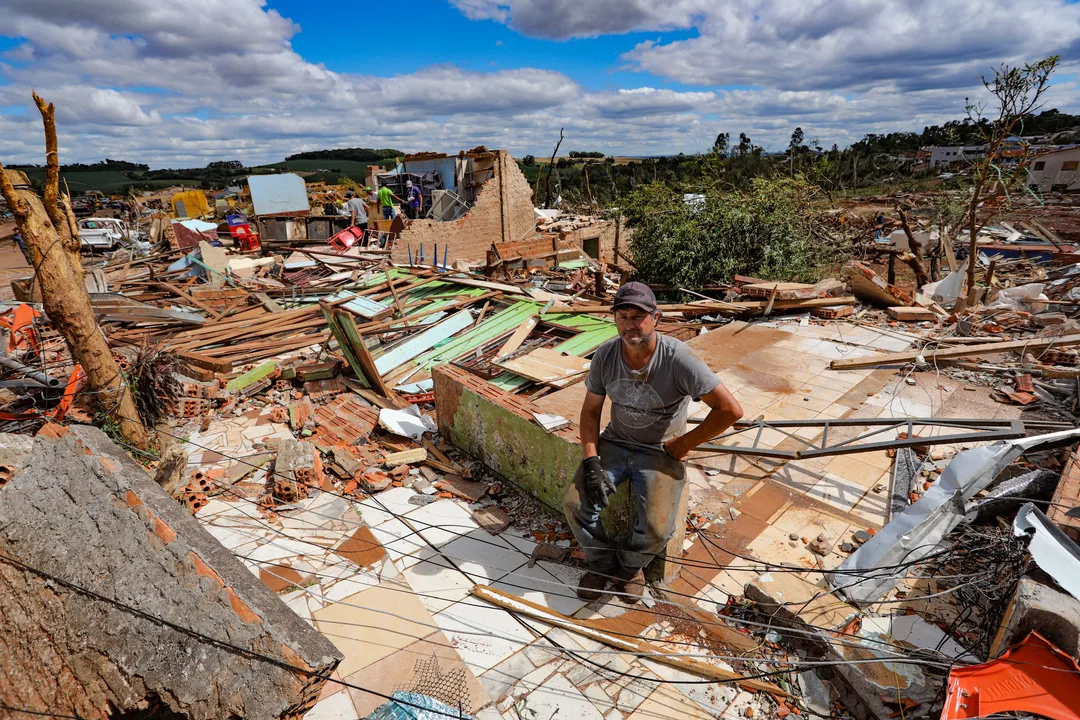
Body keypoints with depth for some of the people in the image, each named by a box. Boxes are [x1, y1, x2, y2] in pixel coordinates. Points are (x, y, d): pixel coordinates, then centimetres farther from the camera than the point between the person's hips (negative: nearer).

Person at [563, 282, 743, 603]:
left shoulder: (678, 359, -22)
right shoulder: (605, 355, -7)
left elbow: (731, 410, -20)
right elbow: (590, 411, 3)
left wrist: (684, 444, -13)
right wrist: (591, 461, -11)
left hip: (661, 452, -3)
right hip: (615, 443, 4)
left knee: (657, 528, -23)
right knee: (575, 504, -14)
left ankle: (630, 565, 15)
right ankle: (602, 563, 17)